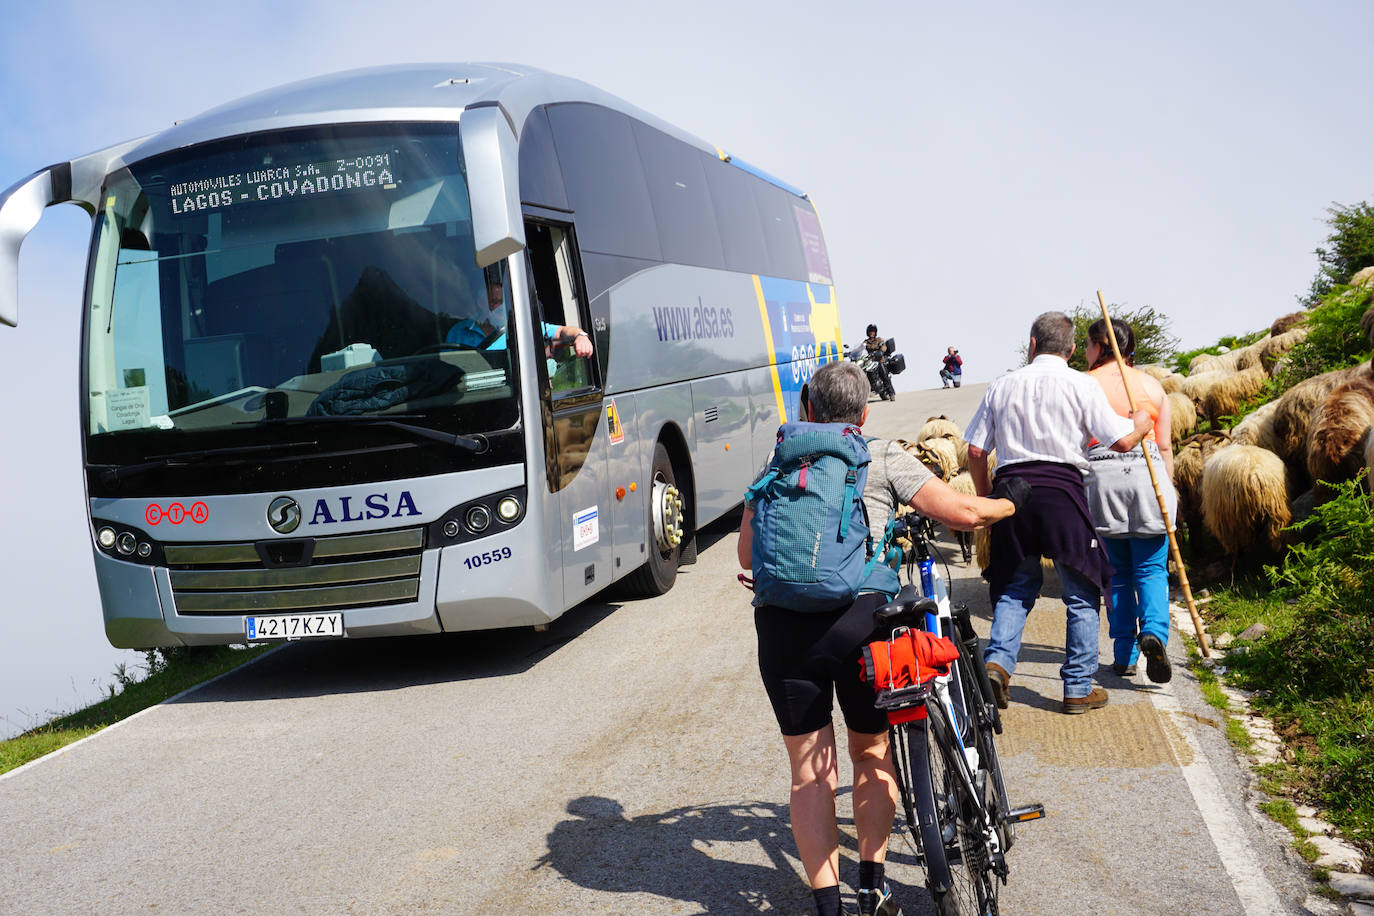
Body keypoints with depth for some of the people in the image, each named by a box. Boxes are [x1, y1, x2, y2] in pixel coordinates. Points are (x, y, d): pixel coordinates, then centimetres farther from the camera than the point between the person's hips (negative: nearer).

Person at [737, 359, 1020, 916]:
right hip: (860, 615, -1)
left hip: (782, 623, 1)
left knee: (809, 773, 9)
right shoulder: (883, 457, 10)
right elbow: (963, 513, 4)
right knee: (872, 753, 20)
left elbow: (747, 554, 13)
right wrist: (1007, 505, 25)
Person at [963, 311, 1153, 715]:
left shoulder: (1002, 386, 10)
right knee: (1081, 593, 9)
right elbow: (1121, 441, -2)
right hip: (1061, 490, -3)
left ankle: (997, 660, -2)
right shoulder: (1082, 385, 1)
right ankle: (1079, 688, 11)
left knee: (1015, 586, 17)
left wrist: (986, 497, 21)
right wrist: (1140, 424, 20)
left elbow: (975, 452, 9)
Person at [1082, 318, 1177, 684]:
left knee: (1117, 571, 8)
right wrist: (1169, 489, 16)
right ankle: (1154, 631, -20)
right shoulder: (1152, 385, 7)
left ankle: (1124, 656, 9)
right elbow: (1164, 446, 7)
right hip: (1147, 475, 1)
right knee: (1151, 568, 5)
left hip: (1100, 478, -1)